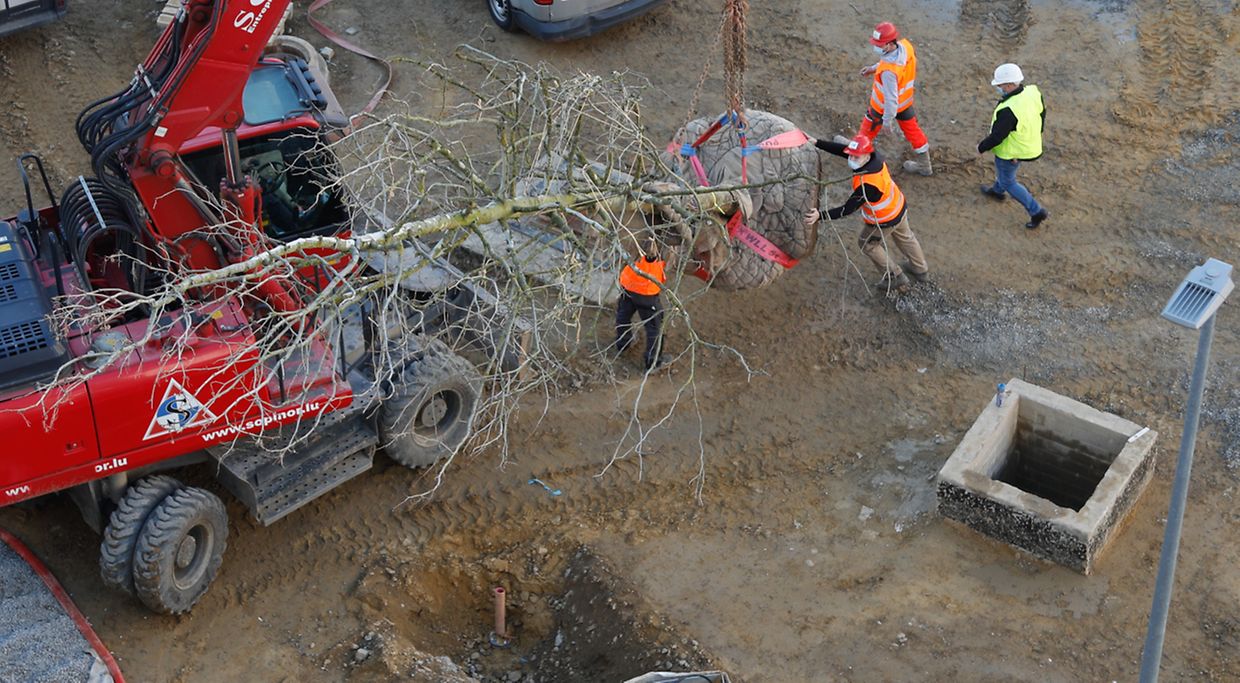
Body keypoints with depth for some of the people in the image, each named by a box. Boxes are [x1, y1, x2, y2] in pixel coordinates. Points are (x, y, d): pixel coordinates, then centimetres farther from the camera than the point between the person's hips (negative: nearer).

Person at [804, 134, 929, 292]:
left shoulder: (866, 185, -42)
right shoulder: (874, 155, -22)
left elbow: (848, 209, -36)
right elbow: (841, 149, -14)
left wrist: (820, 216, -43)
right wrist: (817, 143, -18)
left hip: (884, 222, -7)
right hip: (900, 207, 7)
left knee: (867, 244, 21)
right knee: (904, 237, 31)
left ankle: (897, 278, 33)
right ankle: (921, 271, 55)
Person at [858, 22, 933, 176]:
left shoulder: (888, 71, -44)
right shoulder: (905, 45, -21)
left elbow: (890, 99, -33)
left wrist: (887, 120, -20)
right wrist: (873, 68, 9)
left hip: (884, 105, -7)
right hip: (905, 100, 7)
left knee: (869, 127, 22)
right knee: (912, 129, 23)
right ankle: (924, 165, 39)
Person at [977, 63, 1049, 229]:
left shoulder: (1008, 111, -39)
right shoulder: (1033, 92, -16)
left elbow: (997, 136, -28)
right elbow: (1042, 115, 1)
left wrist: (981, 148, -9)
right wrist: (1036, 134, 18)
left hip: (1011, 151, -8)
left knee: (1008, 182, 17)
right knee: (1001, 167, 34)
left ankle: (1036, 211, 20)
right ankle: (997, 191, 61)